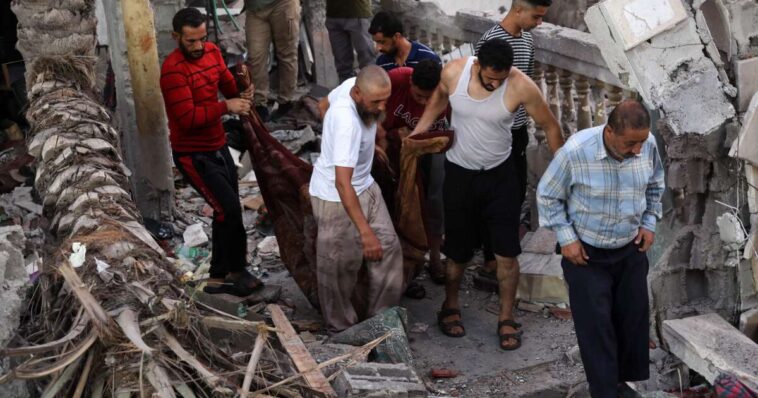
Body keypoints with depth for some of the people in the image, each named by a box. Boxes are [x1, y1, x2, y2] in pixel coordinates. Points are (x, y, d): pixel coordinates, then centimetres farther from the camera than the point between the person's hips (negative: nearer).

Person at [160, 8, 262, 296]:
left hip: (218, 146, 8)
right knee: (228, 208, -9)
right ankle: (224, 275, 7)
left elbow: (228, 85, 10)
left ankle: (225, 273, 26)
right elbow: (188, 118, -28)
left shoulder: (212, 52, 0)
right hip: (193, 154, -8)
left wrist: (243, 93, -12)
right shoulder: (173, 70, -23)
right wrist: (226, 107, -29)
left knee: (227, 209, 13)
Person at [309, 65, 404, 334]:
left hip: (365, 186, 9)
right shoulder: (347, 122, -37)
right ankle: (340, 327, 27)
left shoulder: (353, 84, -11)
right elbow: (342, 183, -41)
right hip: (336, 197, -9)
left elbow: (324, 105, 11)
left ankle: (382, 315, 25)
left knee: (388, 247, 11)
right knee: (341, 267, 7)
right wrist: (365, 232, -42)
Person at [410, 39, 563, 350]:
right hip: (459, 173, 1)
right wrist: (420, 129, -1)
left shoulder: (520, 86, -22)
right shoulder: (453, 72, -17)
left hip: (500, 175, -1)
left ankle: (506, 318, 22)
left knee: (506, 253, 2)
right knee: (458, 250, 14)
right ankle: (450, 306, 39)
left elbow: (550, 126, -9)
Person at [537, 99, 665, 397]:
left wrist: (649, 223, 1)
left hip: (631, 249, 4)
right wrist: (566, 238, -14)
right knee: (595, 324, -1)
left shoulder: (648, 145, -14)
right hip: (586, 252, -4)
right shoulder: (576, 151, -27)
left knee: (634, 317, 14)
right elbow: (547, 196, -12)